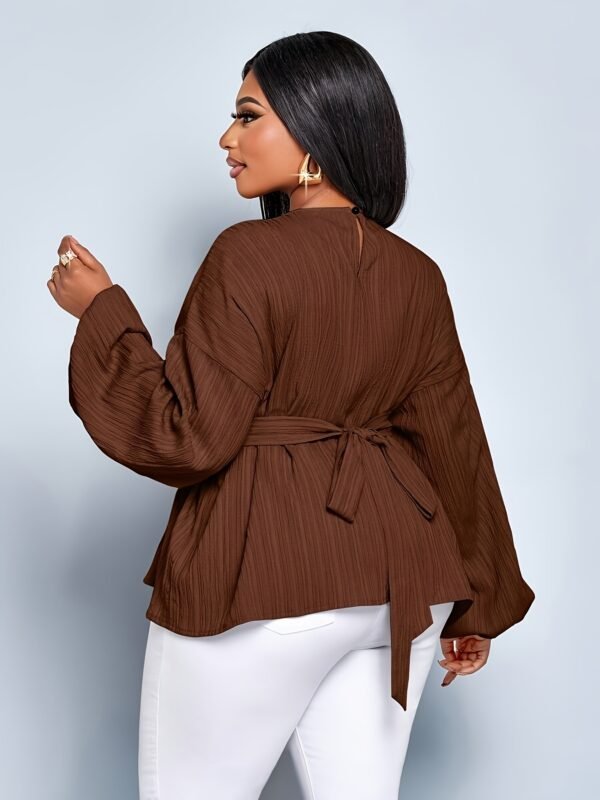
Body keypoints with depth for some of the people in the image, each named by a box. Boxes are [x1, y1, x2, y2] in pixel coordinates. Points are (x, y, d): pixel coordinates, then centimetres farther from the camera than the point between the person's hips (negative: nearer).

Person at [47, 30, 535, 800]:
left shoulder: (251, 255, -15)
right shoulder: (417, 275, 5)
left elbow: (188, 438, -15)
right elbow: (455, 444, 9)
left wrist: (102, 312, -3)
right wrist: (476, 603, 17)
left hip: (265, 580, -6)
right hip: (400, 580, 7)